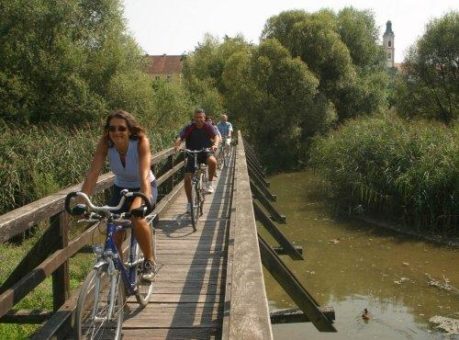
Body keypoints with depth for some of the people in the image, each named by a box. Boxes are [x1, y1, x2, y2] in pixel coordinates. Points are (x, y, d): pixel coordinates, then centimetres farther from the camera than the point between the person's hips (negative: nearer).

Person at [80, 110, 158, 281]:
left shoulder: (141, 142, -30)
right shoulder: (105, 143, -23)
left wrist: (145, 199, -58)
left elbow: (144, 174, -41)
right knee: (114, 233, -7)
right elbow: (93, 173, -30)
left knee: (137, 216, -33)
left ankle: (150, 261, -11)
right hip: (121, 189, 3)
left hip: (144, 187, -3)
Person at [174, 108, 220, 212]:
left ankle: (210, 183, -11)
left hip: (205, 153, -1)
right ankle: (189, 202, 7)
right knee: (187, 178, -10)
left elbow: (216, 136, -22)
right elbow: (180, 138, -22)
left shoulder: (208, 127, -9)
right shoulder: (189, 128, -10)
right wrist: (177, 146, -44)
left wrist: (215, 145, -45)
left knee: (213, 161, -35)